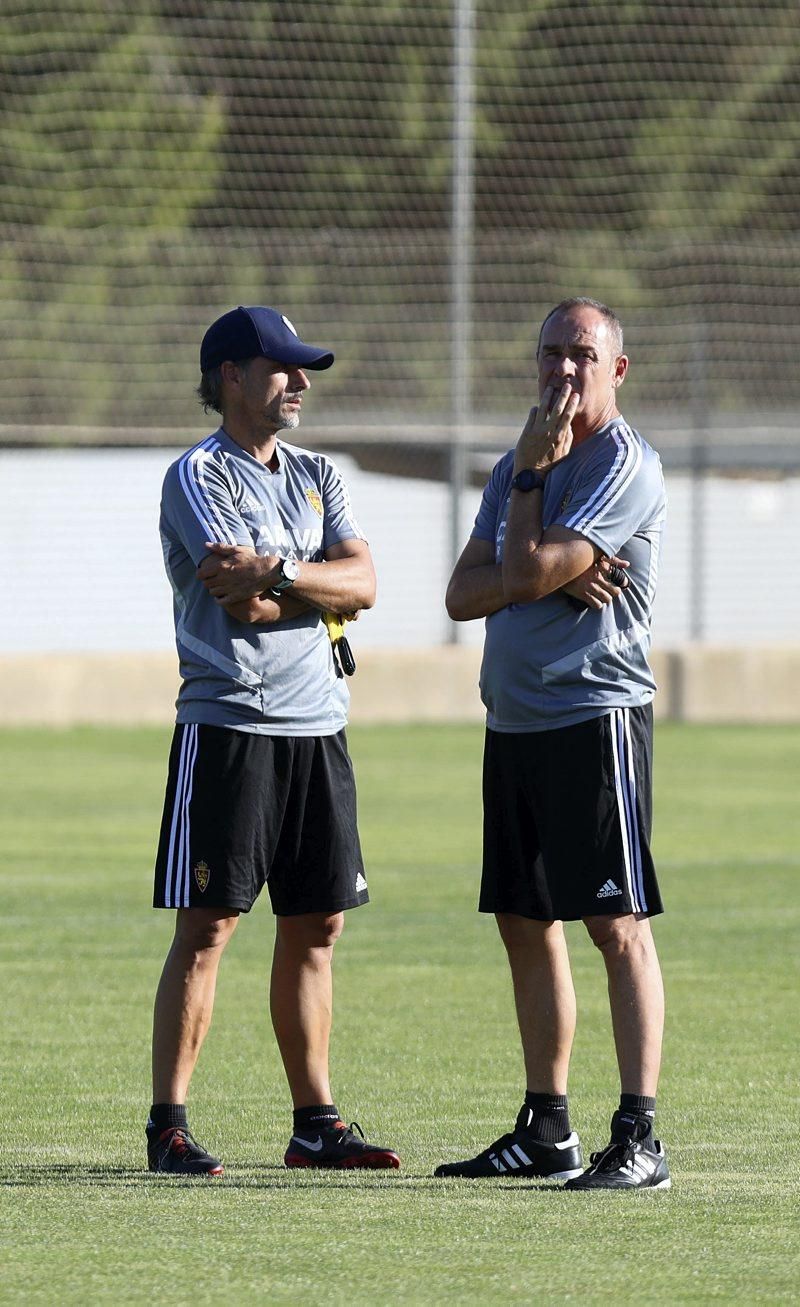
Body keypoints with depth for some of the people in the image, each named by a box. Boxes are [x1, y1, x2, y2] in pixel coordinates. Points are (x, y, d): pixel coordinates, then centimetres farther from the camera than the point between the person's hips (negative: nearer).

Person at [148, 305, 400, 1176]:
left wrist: (277, 573, -13)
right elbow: (244, 604, -17)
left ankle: (315, 1123, 16)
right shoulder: (199, 477, -5)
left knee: (315, 925, 9)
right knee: (207, 925, -7)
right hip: (229, 724, -7)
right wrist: (320, 585, -3)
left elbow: (361, 583, 0)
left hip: (317, 725, 7)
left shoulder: (317, 478, 16)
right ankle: (168, 1126, -5)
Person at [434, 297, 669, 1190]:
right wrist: (553, 576, -9)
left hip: (595, 713, -9)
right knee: (524, 923, 11)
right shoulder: (519, 466, 17)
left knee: (617, 923, -11)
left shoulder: (624, 466, -9)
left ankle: (638, 1139, -14)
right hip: (513, 717, 9)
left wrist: (532, 474, -6)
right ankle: (546, 1130, 19)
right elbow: (464, 594, 8)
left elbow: (529, 573, -17)